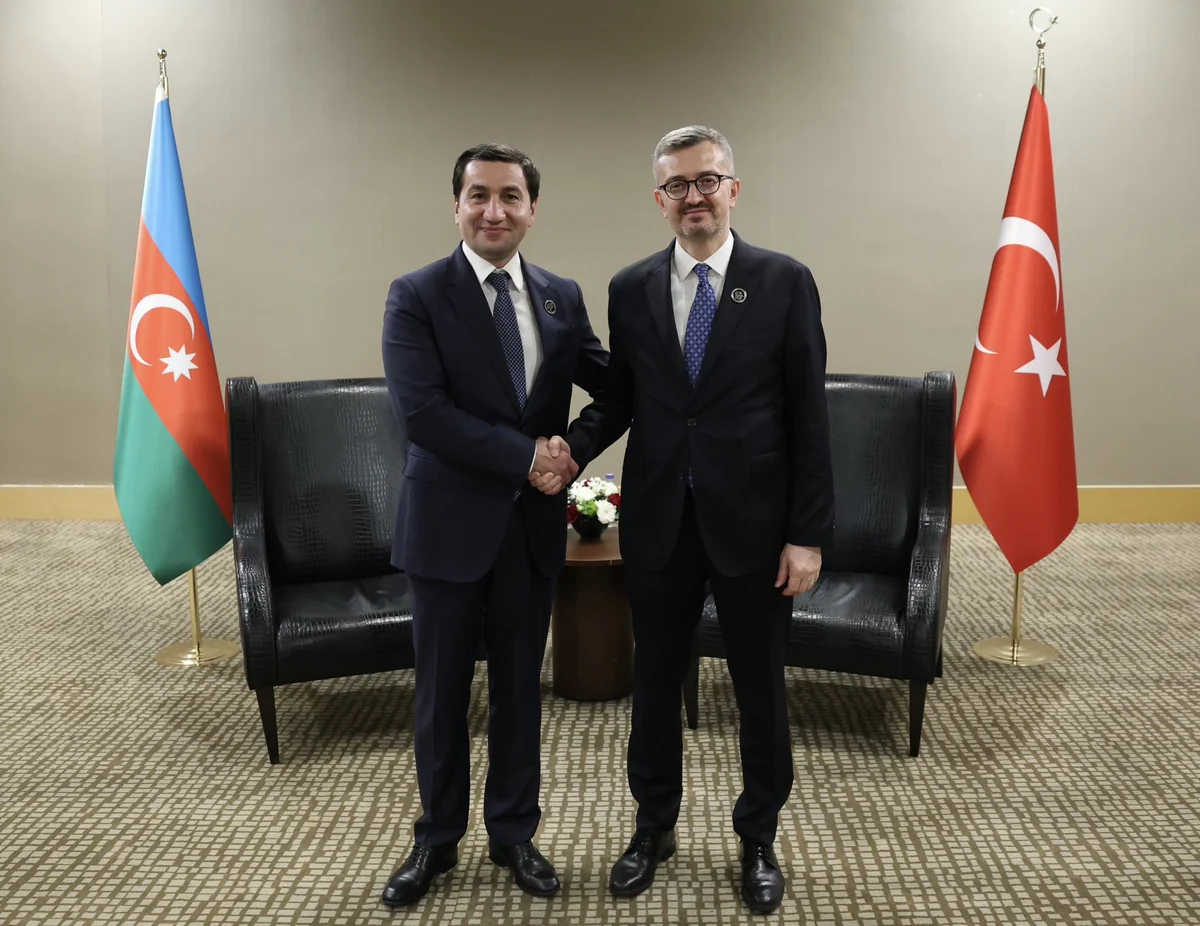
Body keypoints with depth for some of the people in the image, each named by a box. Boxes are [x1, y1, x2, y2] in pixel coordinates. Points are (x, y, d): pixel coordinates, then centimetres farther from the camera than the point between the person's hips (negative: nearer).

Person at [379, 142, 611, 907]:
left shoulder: (563, 297, 5)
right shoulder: (417, 296, -8)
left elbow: (614, 379, 3)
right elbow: (421, 410, -18)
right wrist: (526, 455, -20)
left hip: (534, 524, 3)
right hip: (449, 523, -3)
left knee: (520, 686, 15)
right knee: (442, 691, 12)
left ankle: (514, 833, 35)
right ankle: (438, 839, 33)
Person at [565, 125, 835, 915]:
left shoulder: (785, 281, -4)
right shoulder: (630, 289, 3)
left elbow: (809, 417, -6)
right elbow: (619, 401, 6)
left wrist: (809, 534, -9)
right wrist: (568, 448, -15)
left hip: (753, 522, -2)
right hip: (658, 522, 2)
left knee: (761, 689, 13)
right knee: (656, 683, 15)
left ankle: (758, 837, 35)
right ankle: (655, 826, 38)